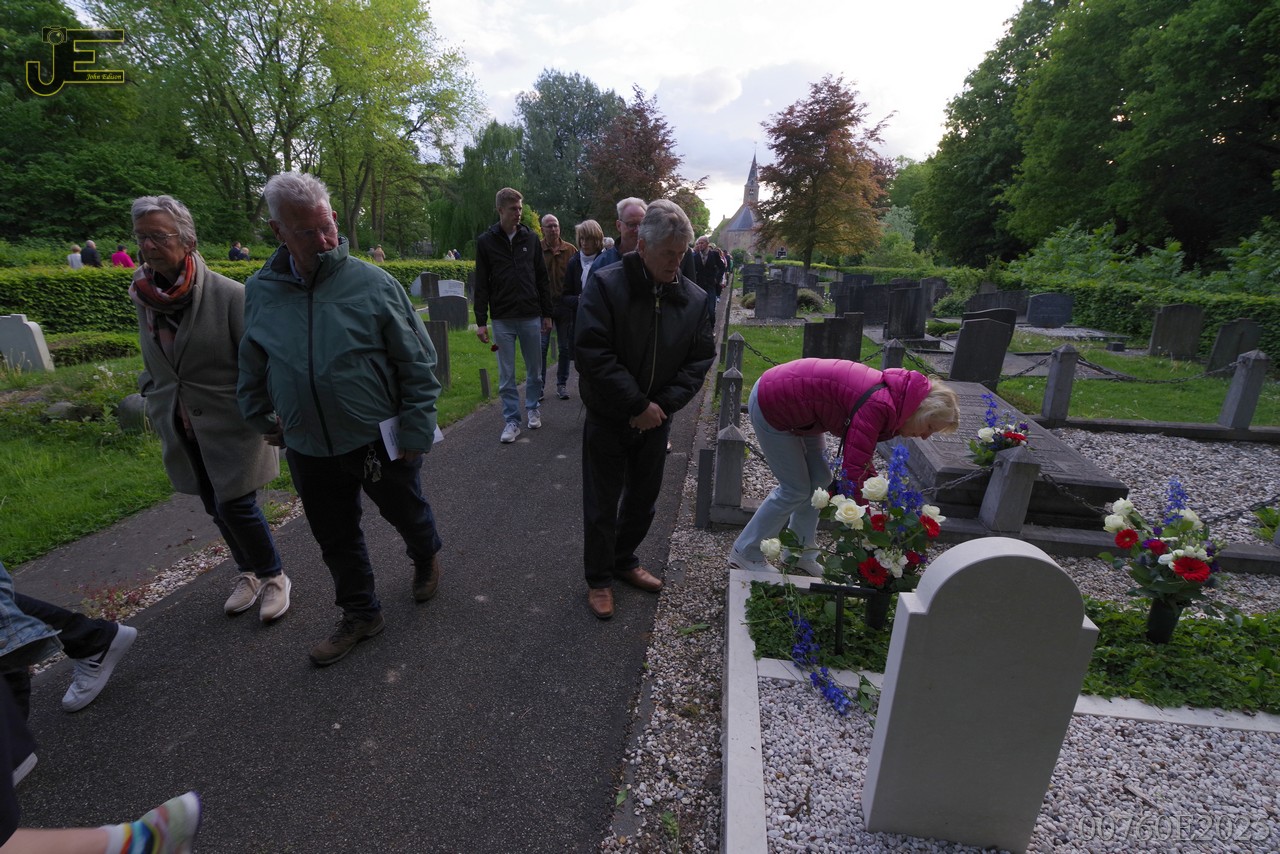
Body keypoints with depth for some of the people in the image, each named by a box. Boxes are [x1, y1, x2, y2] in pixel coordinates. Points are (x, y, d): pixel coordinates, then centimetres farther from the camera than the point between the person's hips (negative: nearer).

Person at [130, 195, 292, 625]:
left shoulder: (229, 295, -14)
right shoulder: (145, 297, 6)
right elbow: (152, 365, 19)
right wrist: (158, 408, 13)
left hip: (231, 424, -6)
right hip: (183, 429, 6)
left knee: (234, 505, -6)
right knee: (216, 508, 14)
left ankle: (273, 577, 16)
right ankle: (248, 573, 34)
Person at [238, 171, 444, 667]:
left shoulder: (373, 283, -12)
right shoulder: (261, 290, -1)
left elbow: (418, 363, -10)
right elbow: (253, 367, 15)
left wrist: (415, 431, -12)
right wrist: (262, 418, 18)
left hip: (380, 441, -3)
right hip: (309, 450, 4)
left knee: (407, 514, 18)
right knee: (335, 539, 16)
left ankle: (427, 557, 51)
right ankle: (359, 614, 38)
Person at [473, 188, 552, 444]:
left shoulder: (530, 238, 5)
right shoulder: (485, 242, 0)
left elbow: (542, 278, 8)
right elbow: (481, 284, 0)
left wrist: (547, 313, 6)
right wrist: (481, 321, -4)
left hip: (531, 317, 2)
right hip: (502, 320, -1)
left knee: (534, 369, 11)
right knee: (506, 375, 3)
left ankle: (532, 408, 31)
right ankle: (512, 420, 13)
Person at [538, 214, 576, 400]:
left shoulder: (570, 250, 3)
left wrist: (575, 300, -6)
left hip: (565, 305, 2)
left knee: (565, 347, 8)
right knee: (541, 346, 0)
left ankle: (561, 384, 20)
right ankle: (539, 385, 11)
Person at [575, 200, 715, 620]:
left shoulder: (694, 298, -3)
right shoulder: (605, 285, -16)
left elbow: (699, 360, 0)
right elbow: (592, 354, -22)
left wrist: (663, 404, -14)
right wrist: (638, 404, -22)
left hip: (656, 421, 4)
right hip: (608, 420, -4)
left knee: (643, 501, 18)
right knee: (602, 505, 9)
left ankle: (624, 560, 42)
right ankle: (599, 579, 30)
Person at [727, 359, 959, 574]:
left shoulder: (892, 393, 2)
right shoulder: (879, 406, -29)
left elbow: (862, 457, 11)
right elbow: (853, 469, -29)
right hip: (770, 406, -10)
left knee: (819, 480, 11)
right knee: (796, 489, -3)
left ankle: (800, 552, 25)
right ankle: (746, 554, 11)